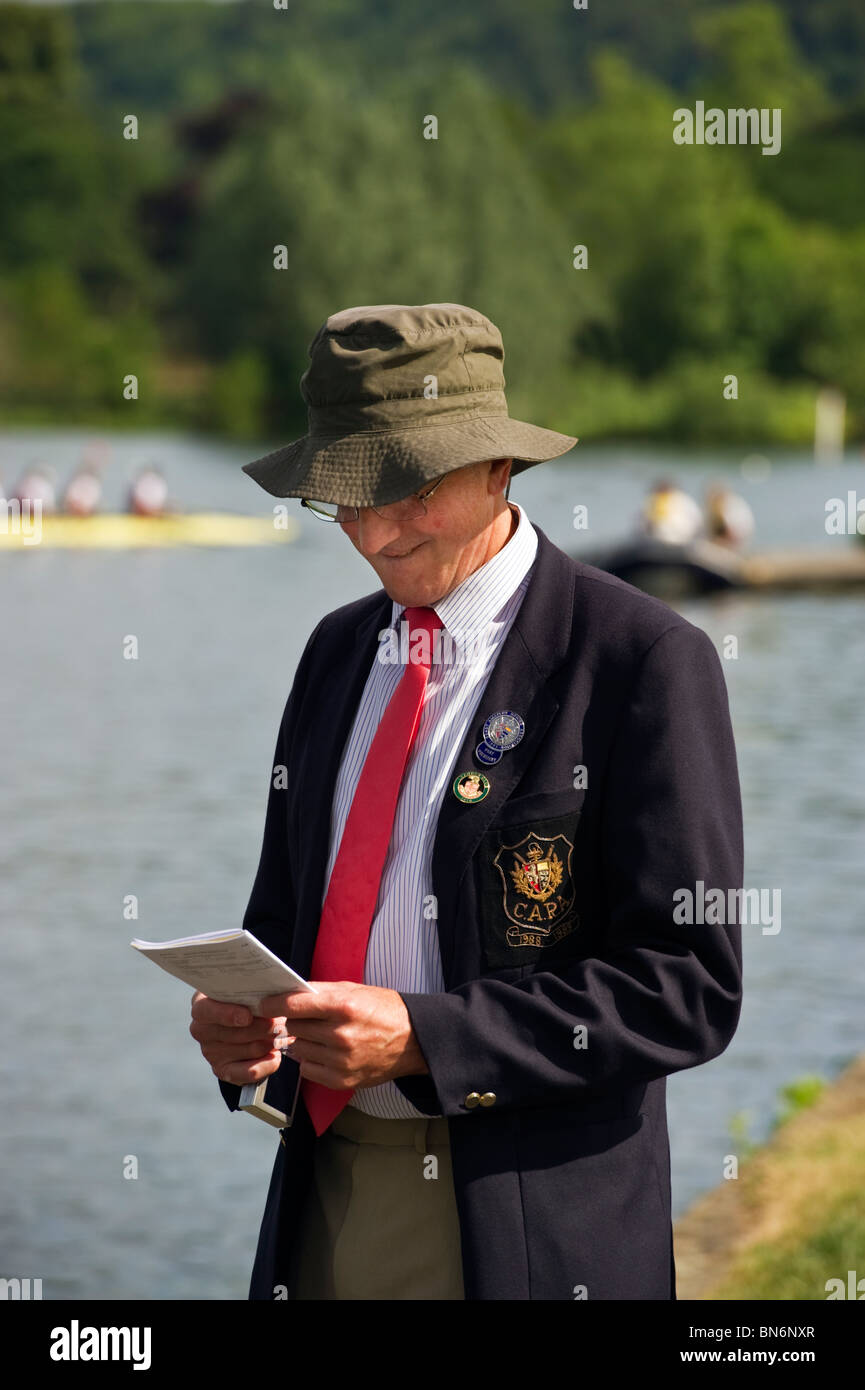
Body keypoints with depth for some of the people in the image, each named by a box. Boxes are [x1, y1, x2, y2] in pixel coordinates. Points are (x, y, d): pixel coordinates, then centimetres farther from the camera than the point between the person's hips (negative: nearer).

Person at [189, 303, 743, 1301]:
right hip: (324, 1201, 6)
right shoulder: (339, 649, 11)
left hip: (528, 1227, -5)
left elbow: (690, 986, -14)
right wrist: (237, 1021, -3)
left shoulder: (644, 660, -10)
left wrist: (423, 1037, -22)